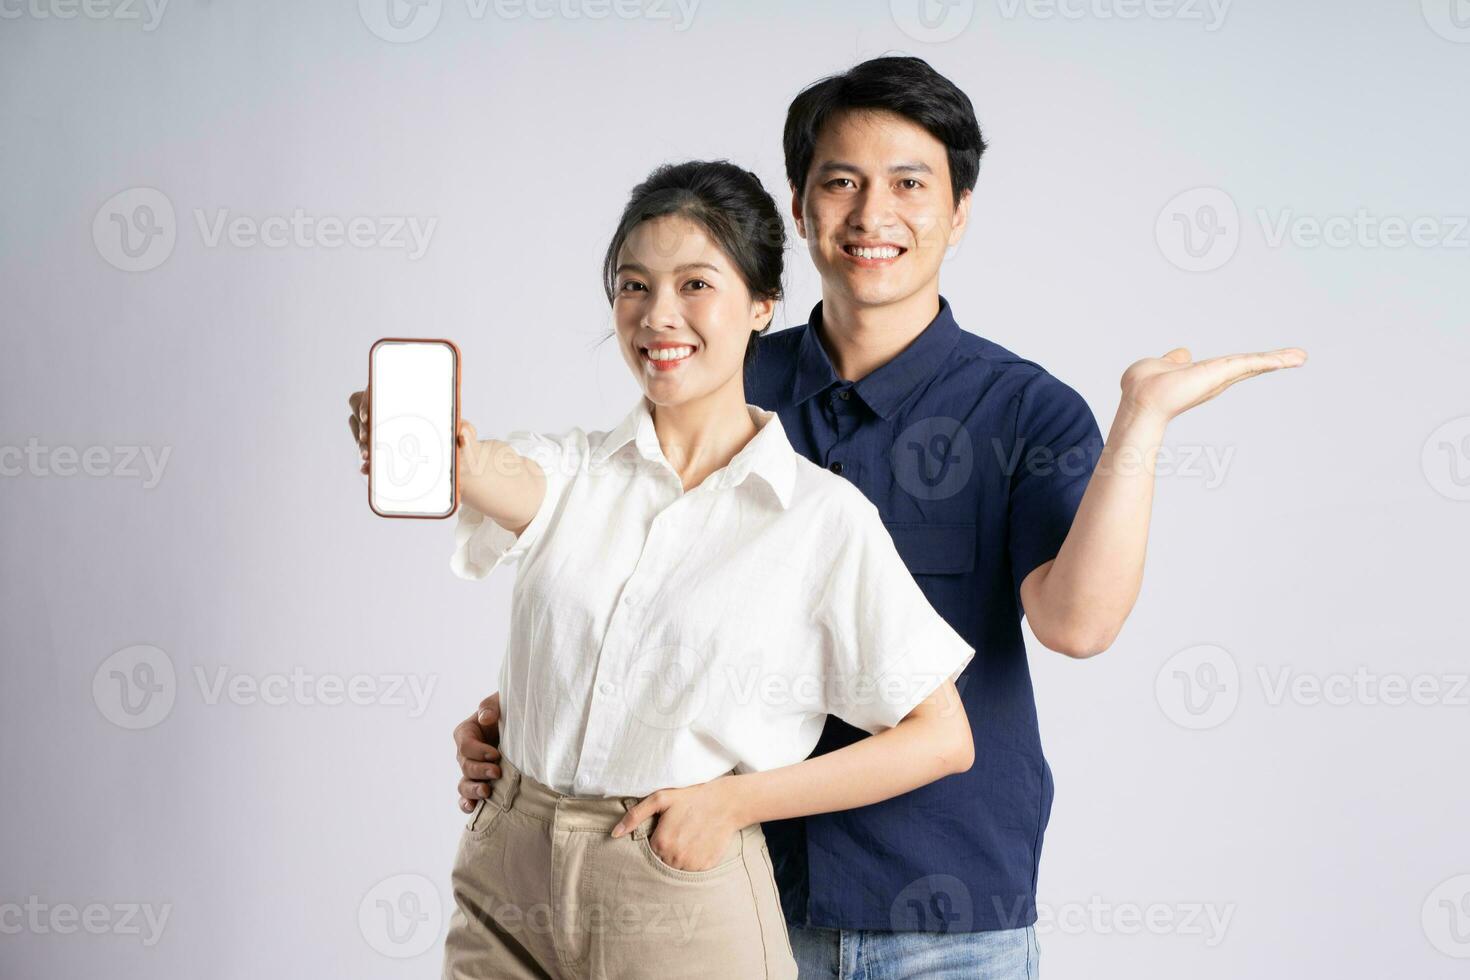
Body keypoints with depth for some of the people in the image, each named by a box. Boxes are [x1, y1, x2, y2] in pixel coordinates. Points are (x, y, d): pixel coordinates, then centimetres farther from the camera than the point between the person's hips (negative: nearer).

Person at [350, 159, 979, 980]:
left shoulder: (824, 516, -5)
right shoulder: (574, 471, 4)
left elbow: (942, 738, -5)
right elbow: (502, 478, -20)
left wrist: (737, 799, -11)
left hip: (683, 904, -3)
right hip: (507, 884, 3)